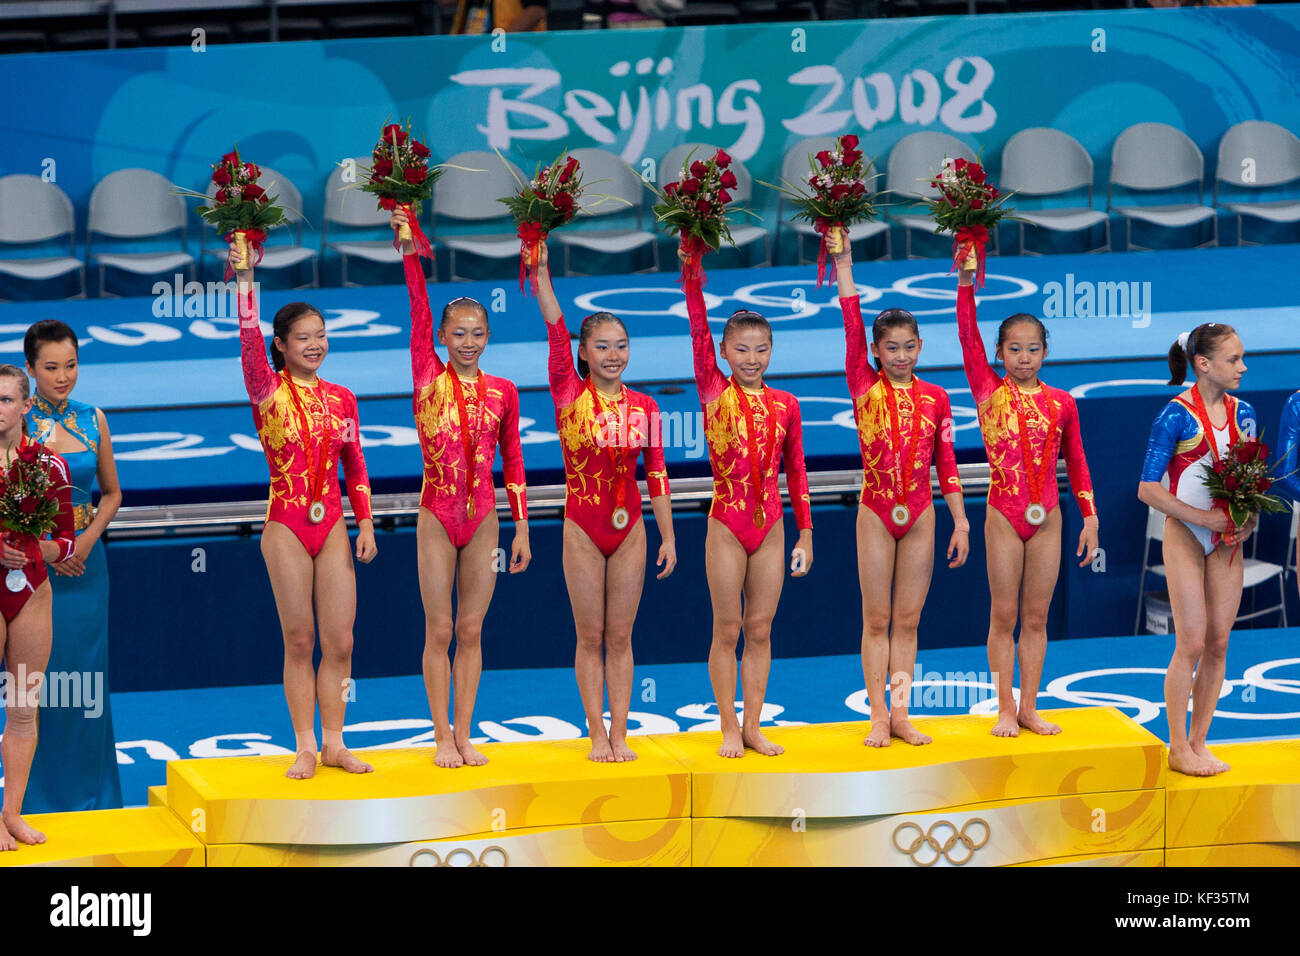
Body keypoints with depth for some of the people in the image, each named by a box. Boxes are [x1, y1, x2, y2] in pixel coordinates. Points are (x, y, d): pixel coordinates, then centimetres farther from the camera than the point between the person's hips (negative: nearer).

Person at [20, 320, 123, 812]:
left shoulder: (92, 421, 5)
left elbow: (111, 494, 13)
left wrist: (87, 540, -4)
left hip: (85, 564, 4)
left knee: (88, 677, 7)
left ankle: (90, 790, 18)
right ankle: (40, 797, 7)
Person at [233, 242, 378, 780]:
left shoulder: (341, 398, 8)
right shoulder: (269, 391, -4)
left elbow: (355, 466, 13)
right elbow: (249, 343, -21)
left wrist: (365, 523, 8)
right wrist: (245, 283, -30)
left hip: (333, 527, 3)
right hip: (287, 527, -3)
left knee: (340, 641, 2)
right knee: (299, 640, 1)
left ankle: (335, 744, 12)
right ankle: (305, 748, 7)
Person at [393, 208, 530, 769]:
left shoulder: (502, 392, 3)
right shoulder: (429, 379, -2)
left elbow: (512, 463, 8)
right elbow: (419, 311, -9)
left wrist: (521, 527, 7)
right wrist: (409, 250, -15)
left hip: (483, 518, 2)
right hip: (437, 517, -2)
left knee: (470, 631, 6)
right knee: (439, 631, 2)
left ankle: (464, 735, 12)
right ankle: (442, 737, 9)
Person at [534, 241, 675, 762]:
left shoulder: (643, 406, 3)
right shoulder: (569, 394, -3)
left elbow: (656, 474, 6)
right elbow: (555, 330, -12)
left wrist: (668, 535, 5)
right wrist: (541, 268, -21)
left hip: (630, 528, 2)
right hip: (583, 528, -2)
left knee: (620, 637, 6)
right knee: (590, 636, 3)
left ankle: (620, 734, 9)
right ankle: (598, 735, 9)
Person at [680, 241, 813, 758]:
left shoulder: (784, 404, 4)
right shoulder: (716, 394, -2)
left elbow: (796, 471, 8)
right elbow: (699, 331, -12)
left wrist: (805, 534, 8)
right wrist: (693, 275, -21)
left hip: (771, 526, 2)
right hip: (727, 524, -2)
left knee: (759, 630, 7)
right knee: (727, 630, 3)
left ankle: (754, 727, 14)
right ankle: (730, 729, 10)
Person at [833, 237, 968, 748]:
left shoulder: (935, 398, 3)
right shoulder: (866, 388, -2)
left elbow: (947, 464, 5)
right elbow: (852, 327, -9)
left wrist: (961, 521, 4)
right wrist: (844, 267, -13)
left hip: (920, 515, 2)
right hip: (876, 513, -1)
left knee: (907, 620, 6)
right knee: (876, 619, 3)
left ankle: (900, 713, 12)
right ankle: (879, 717, 7)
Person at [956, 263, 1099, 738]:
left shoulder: (1061, 403, 4)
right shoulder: (989, 392, -1)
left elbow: (1076, 462, 11)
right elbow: (968, 337, -9)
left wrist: (1090, 517, 8)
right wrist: (966, 281, -19)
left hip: (1047, 520, 2)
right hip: (1003, 516, -2)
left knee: (1036, 618, 7)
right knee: (1003, 617, 3)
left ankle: (1029, 708, 14)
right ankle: (1006, 711, 9)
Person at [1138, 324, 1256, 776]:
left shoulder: (1242, 413, 7)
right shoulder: (1176, 416, -11)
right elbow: (1148, 489, -12)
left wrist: (1249, 519, -6)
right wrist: (1204, 518, -17)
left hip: (1226, 538, 5)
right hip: (1185, 535, -5)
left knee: (1218, 644, 5)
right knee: (1192, 644, -7)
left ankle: (1199, 743, 14)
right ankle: (1178, 749, 3)